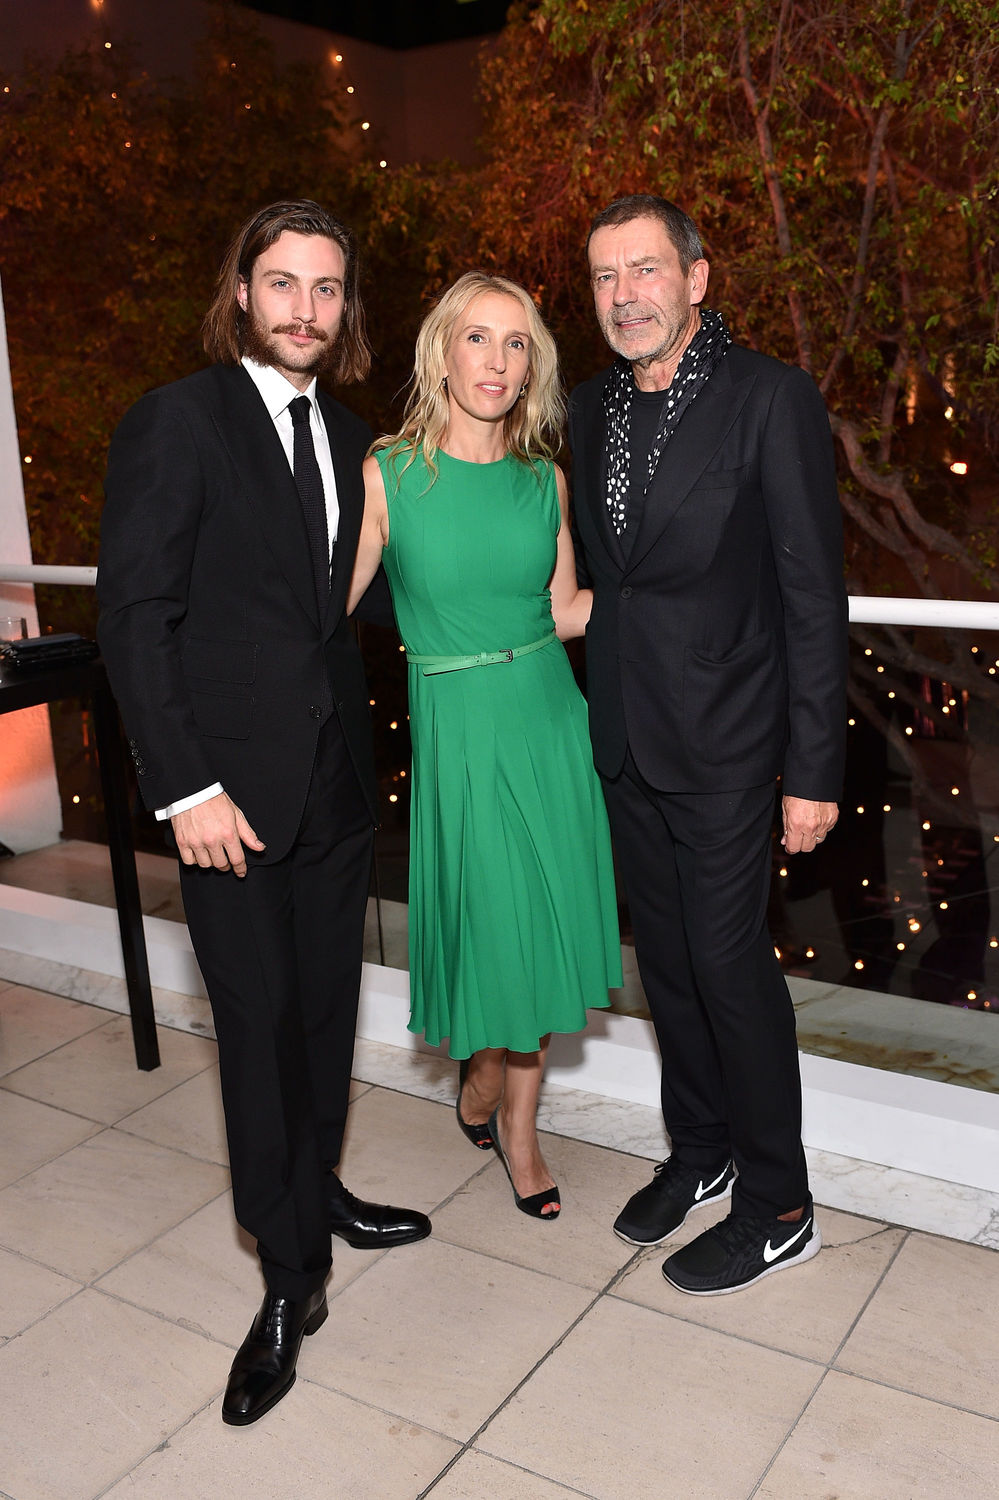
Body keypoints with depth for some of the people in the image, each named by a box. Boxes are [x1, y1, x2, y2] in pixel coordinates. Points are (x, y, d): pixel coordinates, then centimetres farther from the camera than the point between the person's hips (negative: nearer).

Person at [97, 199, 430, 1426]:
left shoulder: (347, 439, 11)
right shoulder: (177, 420, -9)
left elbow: (338, 601, 12)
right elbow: (134, 617, -13)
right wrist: (186, 789, -17)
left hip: (336, 777, 6)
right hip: (233, 790, -6)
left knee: (327, 1006, 16)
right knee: (261, 1023, 4)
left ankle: (316, 1190, 37)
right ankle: (290, 1277, 19)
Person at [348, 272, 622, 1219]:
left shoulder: (545, 481, 2)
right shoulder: (385, 476, -8)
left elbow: (564, 613, 11)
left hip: (550, 721, 4)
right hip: (460, 728, -3)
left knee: (543, 925, 10)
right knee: (491, 922, 4)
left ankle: (517, 1124, 31)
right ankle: (483, 1078, 38)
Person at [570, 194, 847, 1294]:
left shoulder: (770, 399, -11)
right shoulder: (589, 409, 8)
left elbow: (814, 594, -12)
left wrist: (814, 770, -14)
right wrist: (592, 711, 10)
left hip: (724, 741, -6)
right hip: (624, 740, 6)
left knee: (730, 964, -1)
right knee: (665, 956, 16)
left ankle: (777, 1210, 19)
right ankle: (699, 1152, 36)